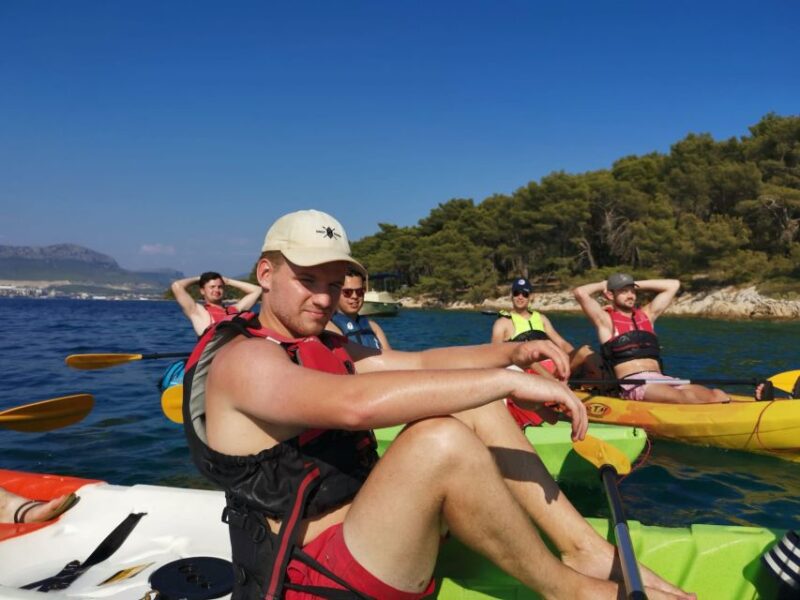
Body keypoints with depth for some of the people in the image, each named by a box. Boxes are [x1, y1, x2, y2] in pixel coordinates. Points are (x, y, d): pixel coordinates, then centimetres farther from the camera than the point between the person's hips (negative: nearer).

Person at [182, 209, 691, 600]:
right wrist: (508, 381, -31)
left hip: (365, 535, 9)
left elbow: (422, 363, 8)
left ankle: (589, 551, -6)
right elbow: (356, 403, -34)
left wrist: (511, 353, -8)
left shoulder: (326, 348, 15)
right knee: (440, 440, -32)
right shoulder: (243, 359, -16)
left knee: (472, 405, -2)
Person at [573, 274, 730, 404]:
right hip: (632, 384, -7)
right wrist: (603, 285, 13)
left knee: (718, 396, -17)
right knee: (684, 398, -33)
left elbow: (673, 285, 31)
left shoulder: (646, 315, 25)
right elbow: (580, 292, -7)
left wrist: (637, 285, 27)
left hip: (661, 380, 7)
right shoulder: (606, 320, 8)